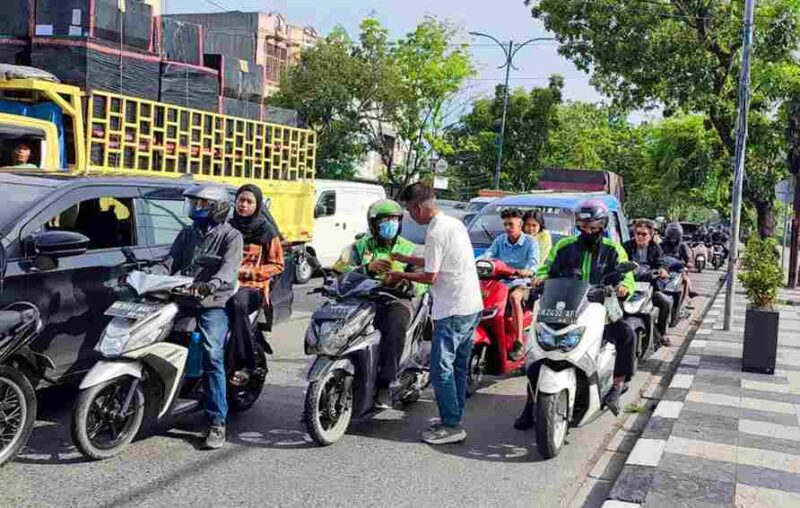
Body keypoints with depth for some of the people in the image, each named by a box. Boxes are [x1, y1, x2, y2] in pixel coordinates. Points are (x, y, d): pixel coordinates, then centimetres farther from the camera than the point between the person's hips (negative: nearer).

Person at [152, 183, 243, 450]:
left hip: (213, 304, -6)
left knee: (212, 356, -21)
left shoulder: (230, 236, 3)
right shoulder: (187, 234, 23)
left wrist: (211, 285, -35)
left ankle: (217, 422, -20)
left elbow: (229, 270, -14)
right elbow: (170, 263, 14)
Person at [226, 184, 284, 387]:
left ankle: (245, 364, -34)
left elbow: (277, 265, 5)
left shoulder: (266, 230, 6)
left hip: (253, 286, -3)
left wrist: (249, 272, -8)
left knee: (237, 303, -39)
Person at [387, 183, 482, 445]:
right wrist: (405, 259, 27)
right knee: (459, 367, 15)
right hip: (473, 306, 10)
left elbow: (430, 277, -13)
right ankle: (454, 419, 23)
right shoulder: (455, 223, 13)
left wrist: (400, 276, 2)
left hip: (453, 311, -10)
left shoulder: (435, 233, -16)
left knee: (441, 368, -4)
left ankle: (451, 426, 0)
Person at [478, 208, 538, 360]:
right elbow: (488, 254, 1)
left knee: (514, 297, -38)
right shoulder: (500, 240, 15)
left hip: (520, 282, -4)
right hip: (499, 280, 4)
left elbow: (533, 262, -14)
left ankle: (519, 343, -40)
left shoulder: (530, 242, 2)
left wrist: (526, 271, -38)